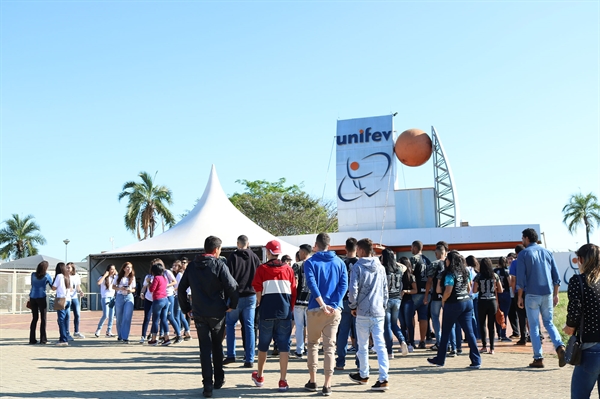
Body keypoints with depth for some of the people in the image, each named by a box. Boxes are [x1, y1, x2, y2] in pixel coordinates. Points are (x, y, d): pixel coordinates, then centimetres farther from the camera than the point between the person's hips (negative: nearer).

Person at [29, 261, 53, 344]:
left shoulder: (33, 274, 6)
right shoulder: (47, 275, -3)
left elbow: (32, 284, 16)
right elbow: (52, 286, 7)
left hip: (32, 297, 4)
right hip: (41, 297, -4)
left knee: (34, 318, 10)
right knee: (43, 319, 2)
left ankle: (32, 339, 8)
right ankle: (43, 339, -1)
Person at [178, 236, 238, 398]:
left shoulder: (192, 266, 4)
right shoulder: (219, 265, -10)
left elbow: (181, 289, 6)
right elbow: (232, 286, -19)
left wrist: (186, 308, 13)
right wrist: (232, 305, -4)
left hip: (199, 313, 2)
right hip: (217, 313, -2)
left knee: (205, 348, 4)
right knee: (217, 346, 16)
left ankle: (208, 385, -4)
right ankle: (219, 379, 24)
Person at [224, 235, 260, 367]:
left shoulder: (233, 257, -6)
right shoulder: (255, 257, 4)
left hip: (236, 296, -2)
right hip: (251, 296, 3)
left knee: (230, 324, 13)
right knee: (249, 327, 4)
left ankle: (231, 355, 7)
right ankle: (249, 359, 2)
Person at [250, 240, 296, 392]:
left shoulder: (262, 269, -1)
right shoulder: (288, 269, 4)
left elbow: (258, 290, -7)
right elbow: (293, 292, 4)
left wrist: (259, 303, 10)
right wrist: (291, 309, 13)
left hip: (267, 311, 0)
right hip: (285, 311, 1)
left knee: (263, 344, 15)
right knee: (284, 345, 4)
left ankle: (259, 376, 29)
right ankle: (283, 381, 2)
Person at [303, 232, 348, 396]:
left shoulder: (310, 262, 0)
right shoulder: (339, 262, 7)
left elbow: (312, 284, -14)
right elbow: (344, 285, -5)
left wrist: (323, 305, -17)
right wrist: (334, 304, -10)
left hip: (315, 309, -1)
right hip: (334, 310, 1)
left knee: (313, 344, 15)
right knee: (330, 346, 2)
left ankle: (312, 381, 17)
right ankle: (327, 385, -1)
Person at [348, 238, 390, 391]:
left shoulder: (358, 267, -7)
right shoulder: (380, 267, 9)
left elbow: (353, 289, -13)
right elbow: (385, 290, 12)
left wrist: (353, 306, 1)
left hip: (363, 312, -3)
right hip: (379, 312, 4)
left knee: (363, 346, 11)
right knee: (380, 345, 0)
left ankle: (363, 375, 26)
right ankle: (383, 379, -9)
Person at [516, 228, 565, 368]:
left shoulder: (523, 254, -3)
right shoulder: (547, 252, 9)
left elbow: (521, 278, -8)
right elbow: (556, 276, 7)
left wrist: (520, 297, 0)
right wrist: (555, 294, 14)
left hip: (532, 295, -4)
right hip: (548, 294, 4)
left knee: (534, 326, 4)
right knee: (549, 323, 15)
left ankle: (538, 359, 3)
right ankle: (560, 347, -8)